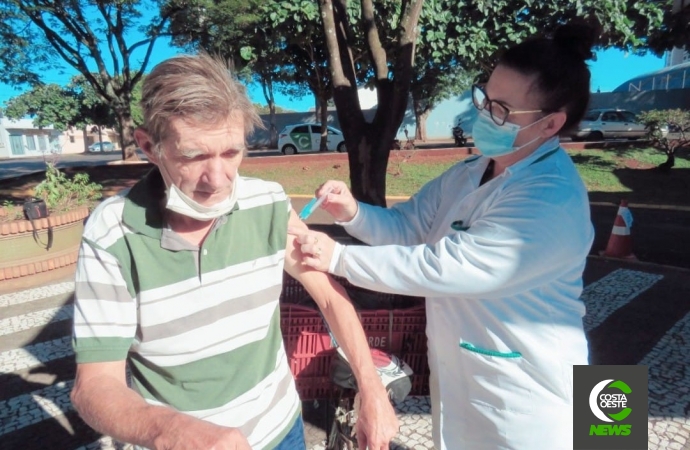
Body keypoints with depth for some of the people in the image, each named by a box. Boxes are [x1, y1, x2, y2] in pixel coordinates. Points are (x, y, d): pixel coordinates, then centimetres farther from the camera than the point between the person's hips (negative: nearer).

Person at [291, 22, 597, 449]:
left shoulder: (553, 204, -27)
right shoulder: (470, 173, 1)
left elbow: (442, 267, -32)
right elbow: (406, 226, 2)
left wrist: (338, 258, -27)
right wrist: (354, 212, -18)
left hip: (522, 395, -7)